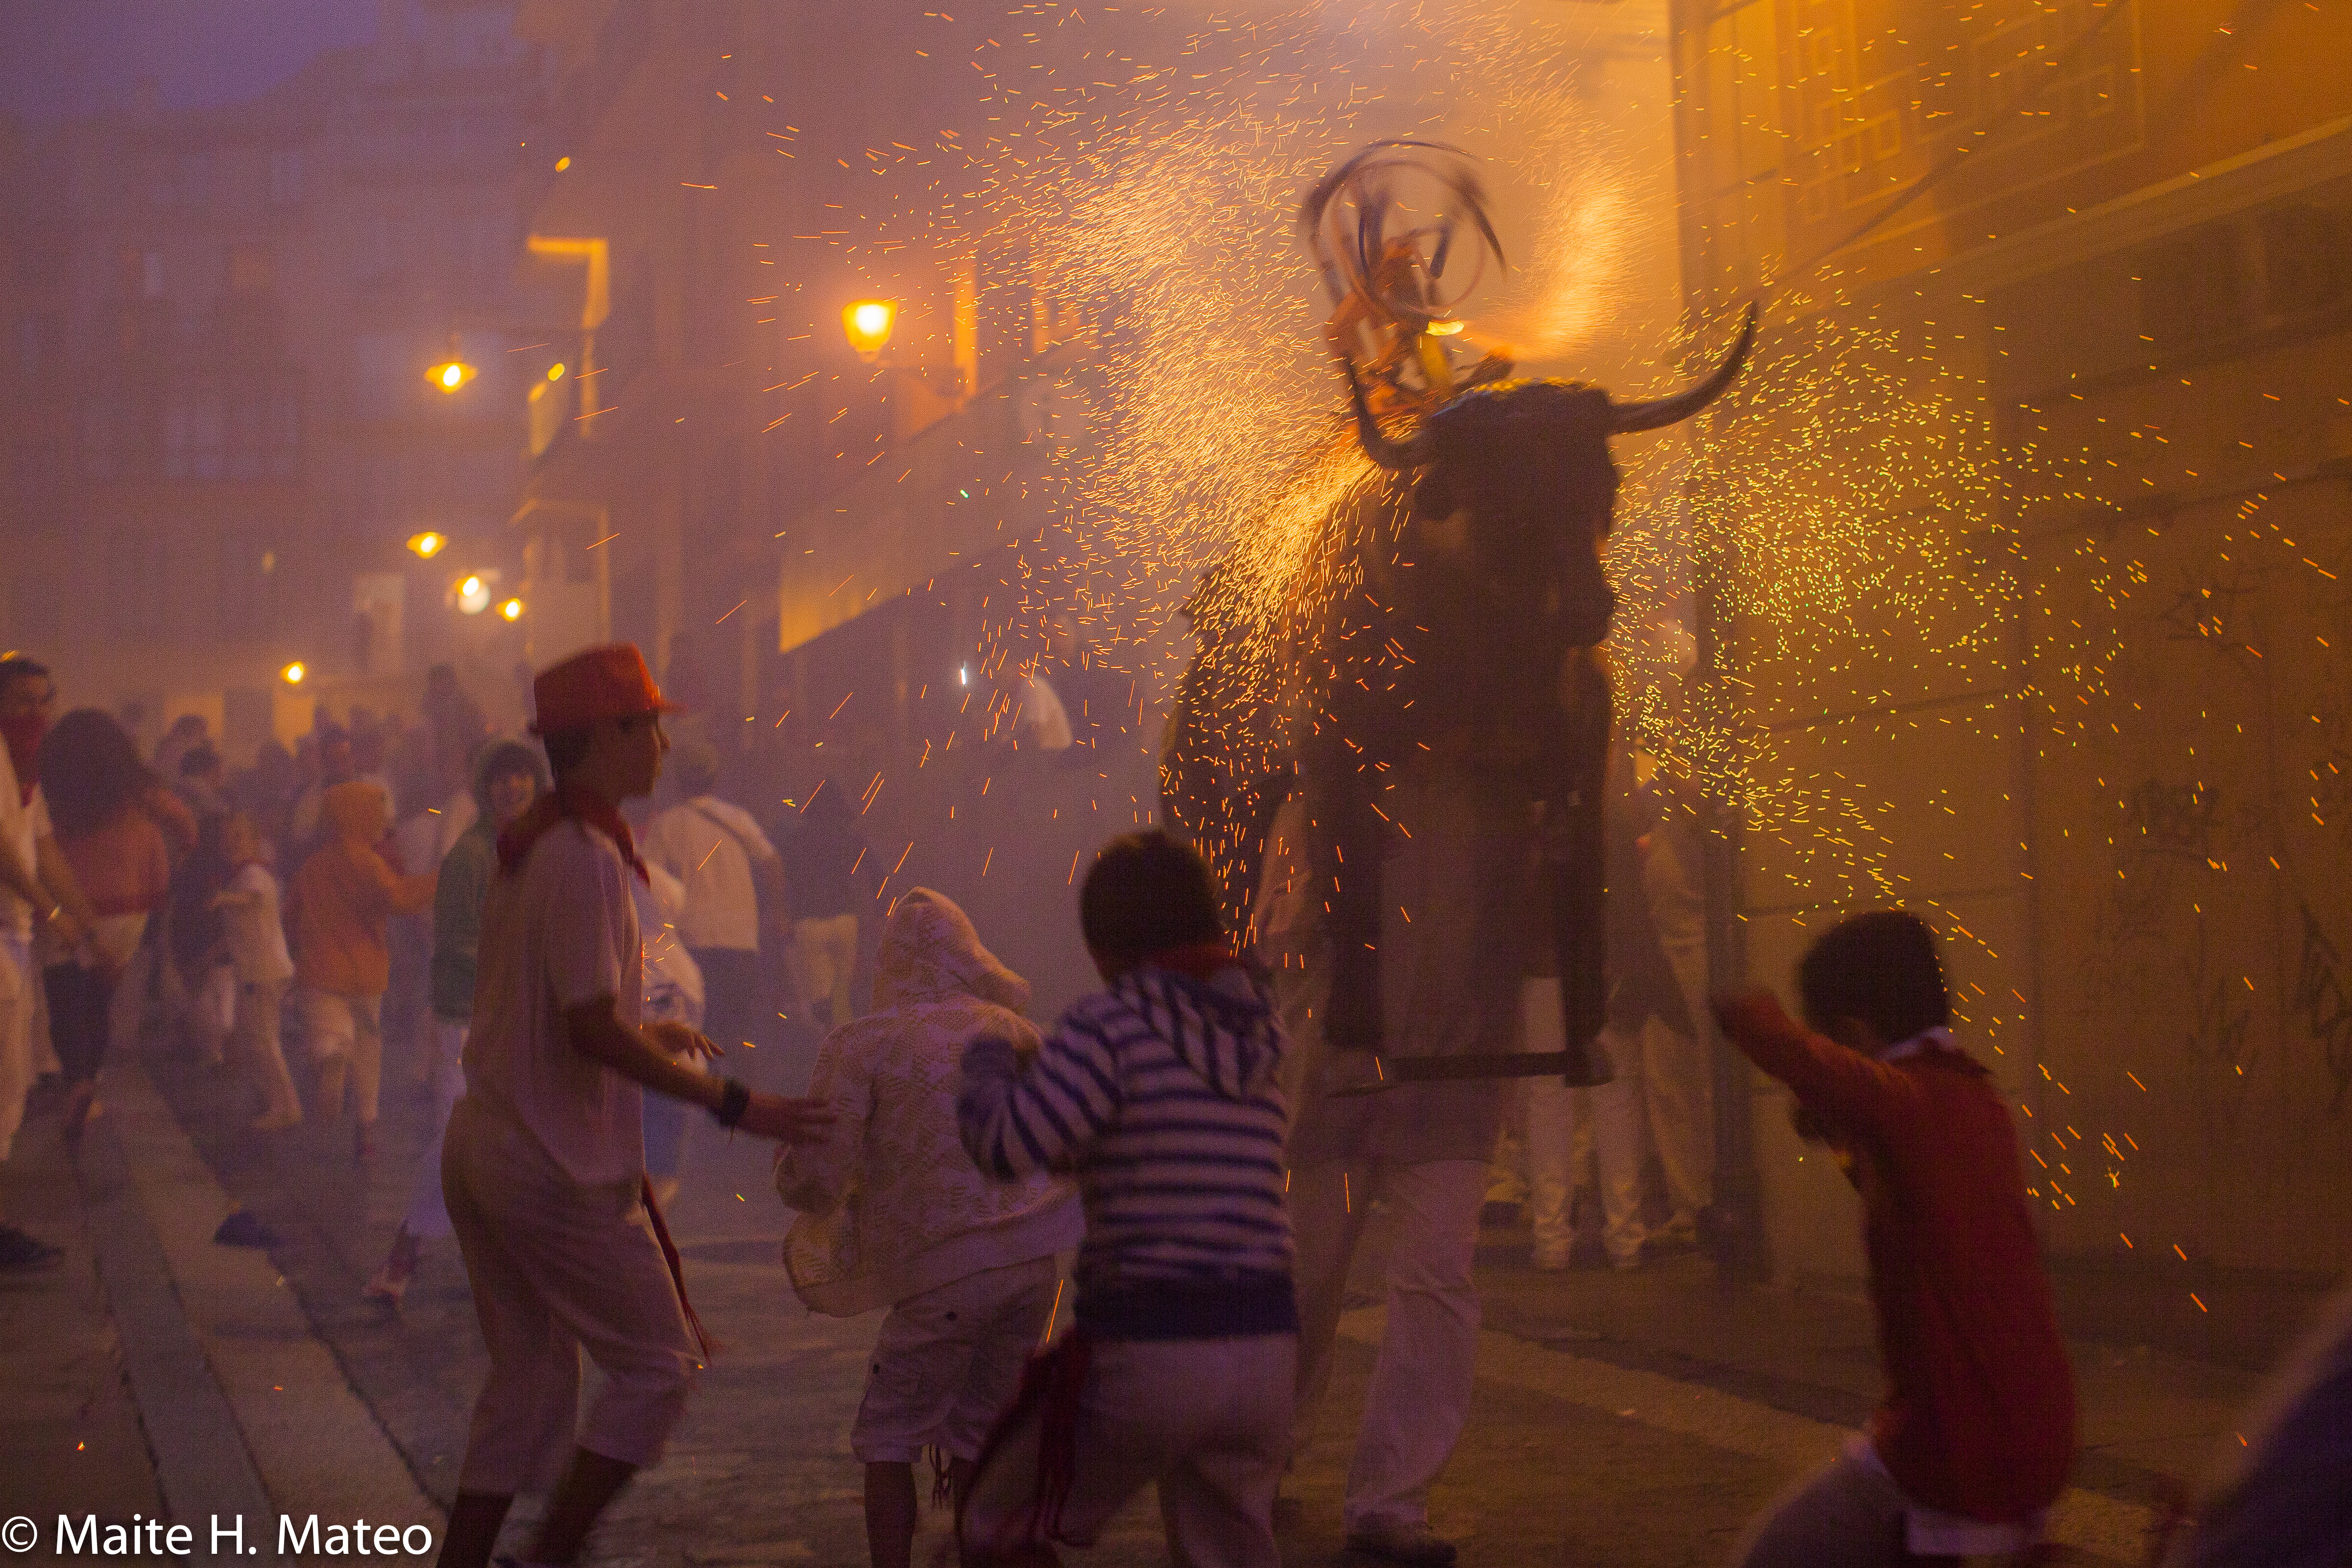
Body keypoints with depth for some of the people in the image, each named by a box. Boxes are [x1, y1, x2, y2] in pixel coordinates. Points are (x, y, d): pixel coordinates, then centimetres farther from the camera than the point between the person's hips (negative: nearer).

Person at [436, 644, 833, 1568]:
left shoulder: (528, 844, 10)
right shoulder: (586, 858, -19)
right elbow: (593, 1028, -24)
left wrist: (644, 1032, 26)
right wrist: (732, 1104, -21)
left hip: (481, 1144, 9)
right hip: (555, 1166, -9)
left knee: (527, 1379, 16)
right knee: (655, 1366, 2)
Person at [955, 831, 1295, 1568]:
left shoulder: (1113, 1023, -9)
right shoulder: (1260, 1026, 11)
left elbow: (1009, 1145, -19)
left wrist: (988, 1062, 3)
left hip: (1144, 1346, -6)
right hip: (1266, 1342, 6)